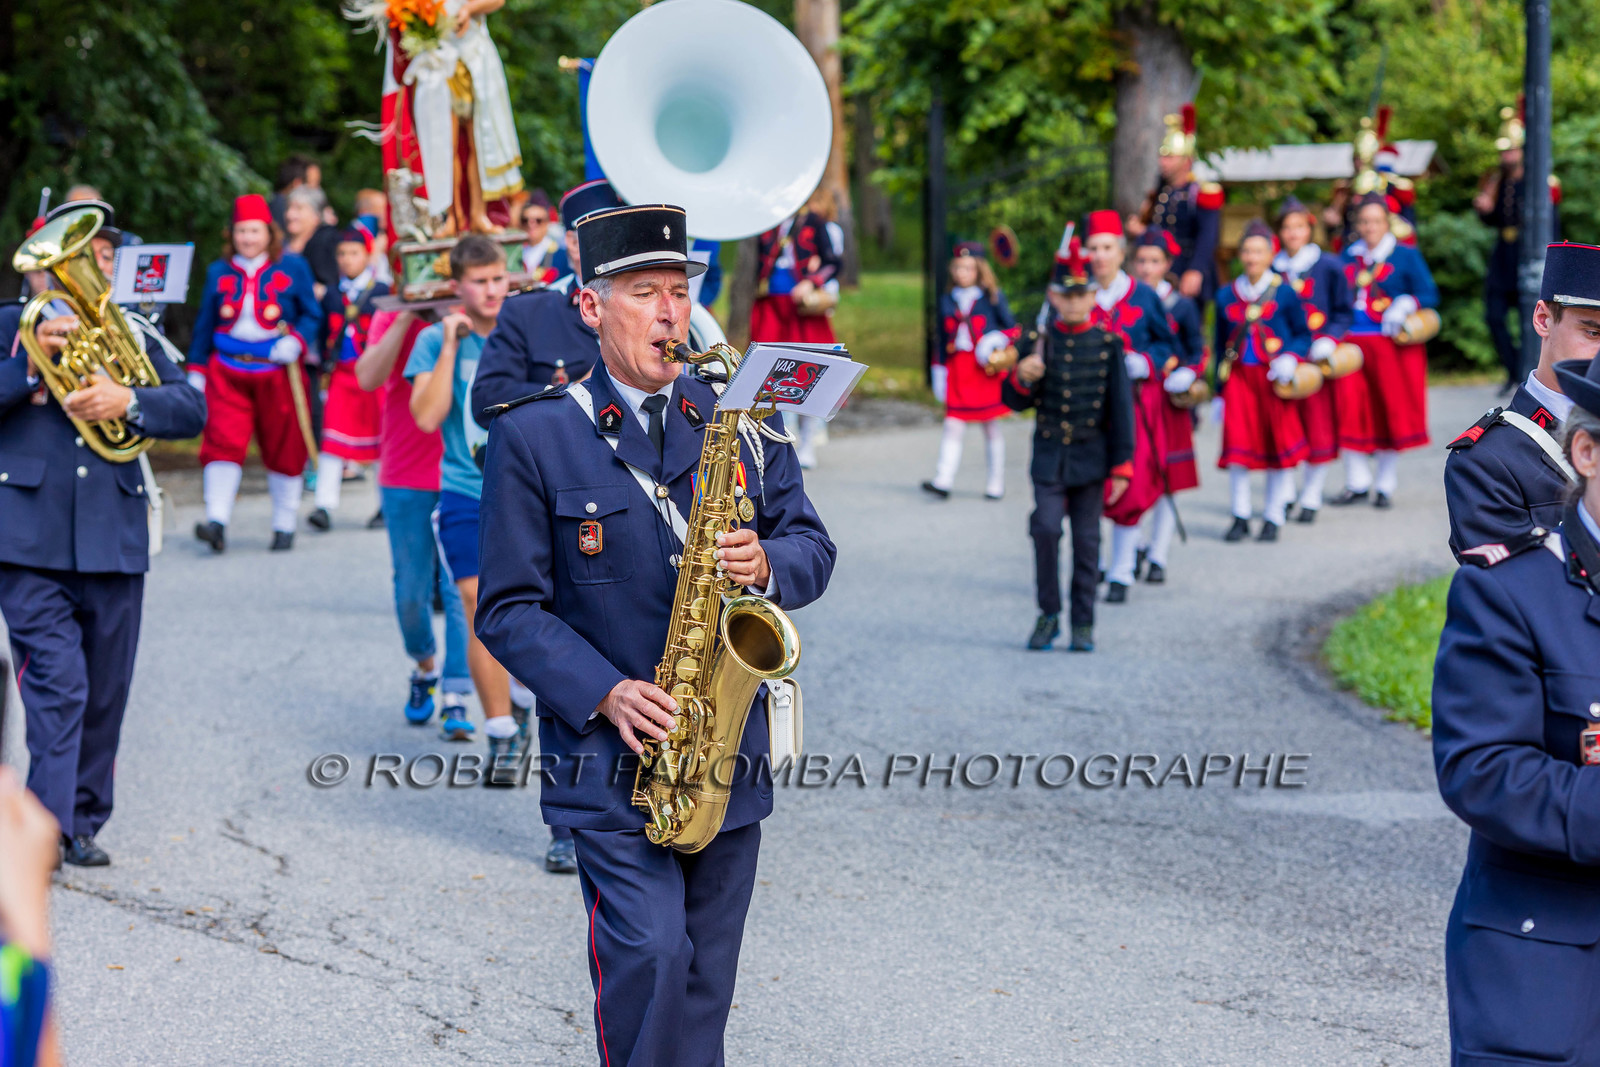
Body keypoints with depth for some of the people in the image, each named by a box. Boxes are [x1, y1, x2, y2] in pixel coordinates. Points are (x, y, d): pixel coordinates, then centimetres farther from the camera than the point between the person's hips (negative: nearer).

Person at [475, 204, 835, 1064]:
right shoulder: (533, 434, -3)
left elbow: (811, 547, 11)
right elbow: (510, 609, -4)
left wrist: (769, 564, -13)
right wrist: (607, 694, -17)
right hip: (610, 760, -4)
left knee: (706, 980, 10)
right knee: (649, 956, -16)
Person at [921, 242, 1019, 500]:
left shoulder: (992, 298, 1)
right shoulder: (947, 301, 9)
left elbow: (1013, 328, 4)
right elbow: (942, 339, 14)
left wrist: (1000, 343, -15)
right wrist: (939, 370, 12)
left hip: (986, 369, -2)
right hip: (957, 369, 2)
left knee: (991, 427, 6)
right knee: (953, 425, -6)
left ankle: (996, 482, 15)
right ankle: (943, 481, -12)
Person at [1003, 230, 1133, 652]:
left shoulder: (1108, 344, -1)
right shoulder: (1037, 341, 2)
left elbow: (1121, 407, 1)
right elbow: (1014, 402, 5)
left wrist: (1121, 467, -3)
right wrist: (1021, 378, -18)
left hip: (1091, 458, 0)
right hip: (1049, 456, 0)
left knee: (1086, 540, 3)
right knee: (1046, 529, -13)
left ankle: (1083, 623, 14)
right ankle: (1049, 614, 3)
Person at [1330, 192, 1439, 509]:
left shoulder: (1406, 256, 1)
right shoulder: (1348, 258, 11)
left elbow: (1428, 295, -3)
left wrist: (1405, 306, -21)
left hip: (1392, 346, -3)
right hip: (1352, 345, 3)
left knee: (1391, 411, 1)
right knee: (1350, 411, 0)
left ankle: (1386, 485, 13)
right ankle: (1357, 484, 12)